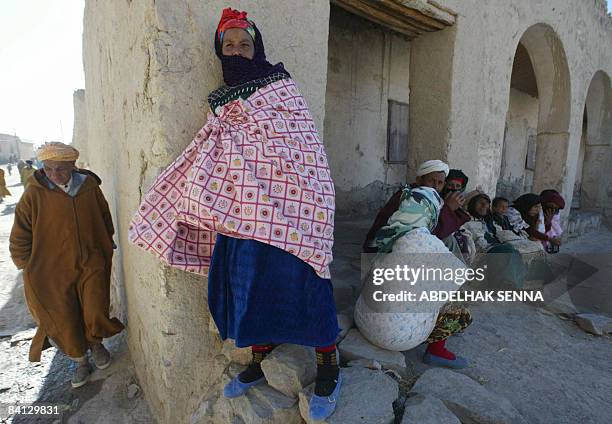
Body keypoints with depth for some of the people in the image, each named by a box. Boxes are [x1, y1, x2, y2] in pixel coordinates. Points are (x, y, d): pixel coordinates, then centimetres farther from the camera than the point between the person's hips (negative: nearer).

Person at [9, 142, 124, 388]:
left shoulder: (90, 188, -5)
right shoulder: (35, 193, -9)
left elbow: (106, 222, 9)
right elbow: (20, 237, 0)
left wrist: (104, 253, 13)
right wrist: (31, 270, 0)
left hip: (91, 264, 0)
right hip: (52, 271, 0)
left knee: (95, 315, -5)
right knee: (65, 323, 8)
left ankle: (96, 344, 28)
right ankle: (80, 362, 33)